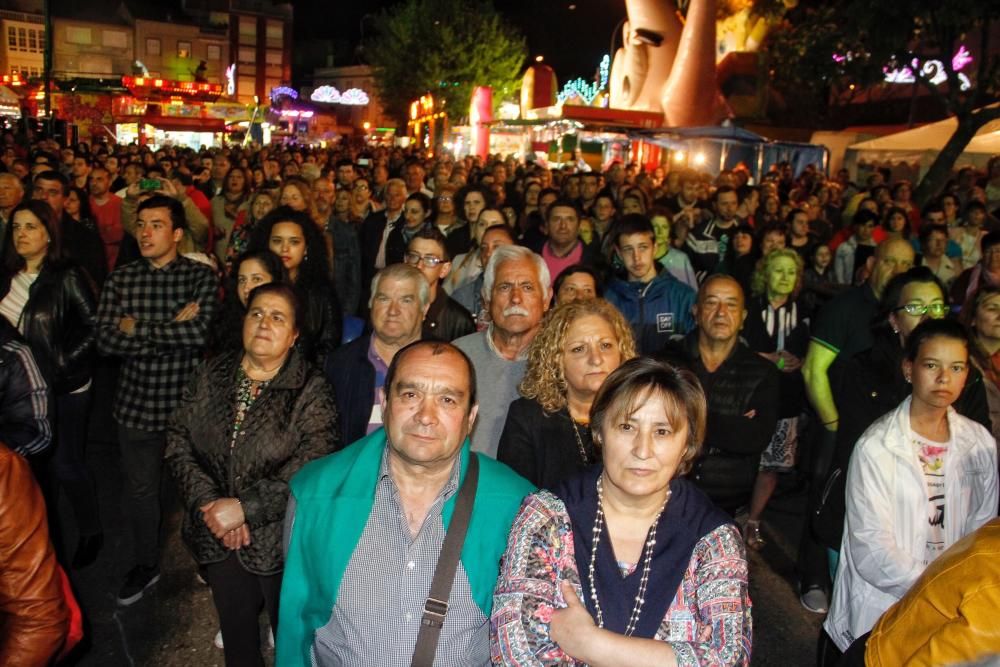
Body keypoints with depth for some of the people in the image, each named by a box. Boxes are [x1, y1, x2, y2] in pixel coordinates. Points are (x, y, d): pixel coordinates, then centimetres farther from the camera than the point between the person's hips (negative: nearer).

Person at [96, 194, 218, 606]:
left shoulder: (201, 276, -8)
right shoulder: (120, 279, 2)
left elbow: (202, 331, -24)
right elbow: (105, 340, -8)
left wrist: (138, 330, -15)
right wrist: (173, 330, -17)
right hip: (137, 402, 3)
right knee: (139, 488, 16)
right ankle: (145, 564, 37)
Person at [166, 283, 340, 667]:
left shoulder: (311, 391, -13)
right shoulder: (210, 377, 2)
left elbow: (311, 468, -22)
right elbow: (178, 442, -2)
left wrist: (244, 507, -22)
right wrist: (212, 505, -14)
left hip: (280, 540, -4)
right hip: (218, 537, 4)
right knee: (236, 629, 22)